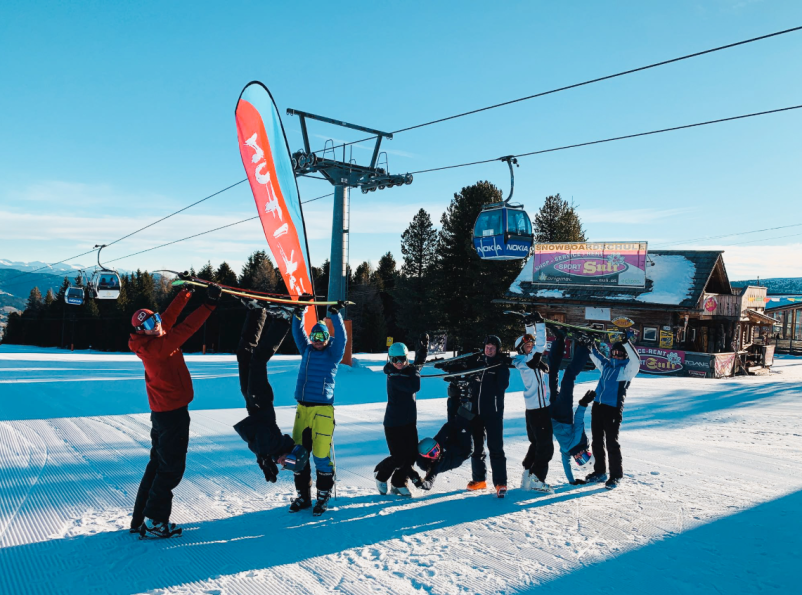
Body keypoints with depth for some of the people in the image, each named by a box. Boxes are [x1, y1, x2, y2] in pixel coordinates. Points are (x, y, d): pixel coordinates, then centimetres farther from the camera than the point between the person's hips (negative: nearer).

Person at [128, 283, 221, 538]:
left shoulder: (152, 343, 3)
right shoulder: (156, 347, -23)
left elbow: (170, 316, 13)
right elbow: (184, 329, -31)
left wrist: (186, 294, 12)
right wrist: (209, 304, -31)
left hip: (162, 411, 10)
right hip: (173, 413, -10)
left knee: (158, 464, 18)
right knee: (171, 468, 0)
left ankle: (140, 519, 25)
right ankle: (153, 522, 7)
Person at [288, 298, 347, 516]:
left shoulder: (333, 353, 3)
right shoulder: (306, 350, 15)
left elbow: (341, 338, -11)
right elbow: (298, 333, 11)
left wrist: (335, 314, -18)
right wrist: (300, 311, -1)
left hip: (323, 410, -5)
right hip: (302, 408, 5)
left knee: (322, 454, -8)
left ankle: (323, 496, 7)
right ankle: (303, 496, 20)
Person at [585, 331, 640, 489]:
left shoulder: (627, 369, -2)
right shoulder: (607, 365, 14)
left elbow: (635, 360, -22)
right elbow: (595, 355, 28)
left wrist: (626, 342, -29)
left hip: (613, 409, -6)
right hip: (597, 406, 7)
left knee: (612, 442, -3)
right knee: (597, 441, 13)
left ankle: (616, 475, 9)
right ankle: (599, 471, 26)